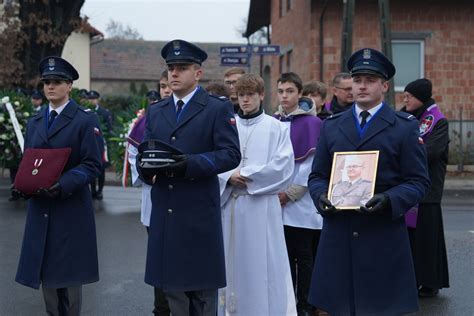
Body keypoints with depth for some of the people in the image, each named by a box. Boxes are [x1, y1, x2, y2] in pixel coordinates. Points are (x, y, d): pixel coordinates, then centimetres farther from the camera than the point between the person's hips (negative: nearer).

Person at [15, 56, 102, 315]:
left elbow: (92, 164, -10)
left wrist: (62, 185, -23)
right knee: (45, 272, 8)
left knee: (69, 273, 1)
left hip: (71, 207, -5)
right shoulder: (34, 123, 16)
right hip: (40, 207, 5)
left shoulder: (85, 120, -3)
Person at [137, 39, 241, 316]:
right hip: (164, 211, 5)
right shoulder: (156, 112, 17)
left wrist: (191, 164, -22)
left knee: (202, 285, 2)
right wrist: (145, 166, -9)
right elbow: (145, 151, 15)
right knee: (172, 283, 10)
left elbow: (231, 154, -10)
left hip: (200, 212, -5)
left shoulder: (218, 109, -1)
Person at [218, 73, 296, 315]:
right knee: (231, 262, 7)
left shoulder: (275, 128, 2)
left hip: (261, 206, -3)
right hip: (230, 204, 3)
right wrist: (229, 176, -12)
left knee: (261, 264, -2)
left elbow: (283, 165, -7)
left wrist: (246, 174, -10)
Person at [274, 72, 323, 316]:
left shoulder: (311, 123, -5)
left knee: (303, 255, 1)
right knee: (284, 254, 10)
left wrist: (291, 192, -12)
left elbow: (313, 164, -9)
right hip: (276, 200, 5)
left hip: (301, 202, -4)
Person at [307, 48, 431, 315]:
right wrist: (321, 196, -7)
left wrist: (389, 200, -18)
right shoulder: (331, 126, 14)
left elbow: (418, 181, -1)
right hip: (338, 235, 3)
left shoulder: (405, 127, 3)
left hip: (384, 236, -3)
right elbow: (317, 176, 15)